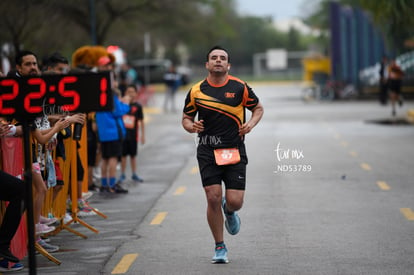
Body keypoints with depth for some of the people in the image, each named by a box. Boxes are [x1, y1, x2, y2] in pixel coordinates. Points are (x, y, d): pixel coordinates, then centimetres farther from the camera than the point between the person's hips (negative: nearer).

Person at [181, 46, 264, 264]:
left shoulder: (240, 88, 1)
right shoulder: (196, 91, 3)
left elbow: (258, 108, 14)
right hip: (207, 152, 0)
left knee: (235, 202, -6)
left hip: (234, 151, 0)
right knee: (213, 198, -8)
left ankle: (229, 212, 35)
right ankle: (219, 247, 9)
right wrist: (191, 126, -10)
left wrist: (251, 124, -6)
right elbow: (186, 118, 14)